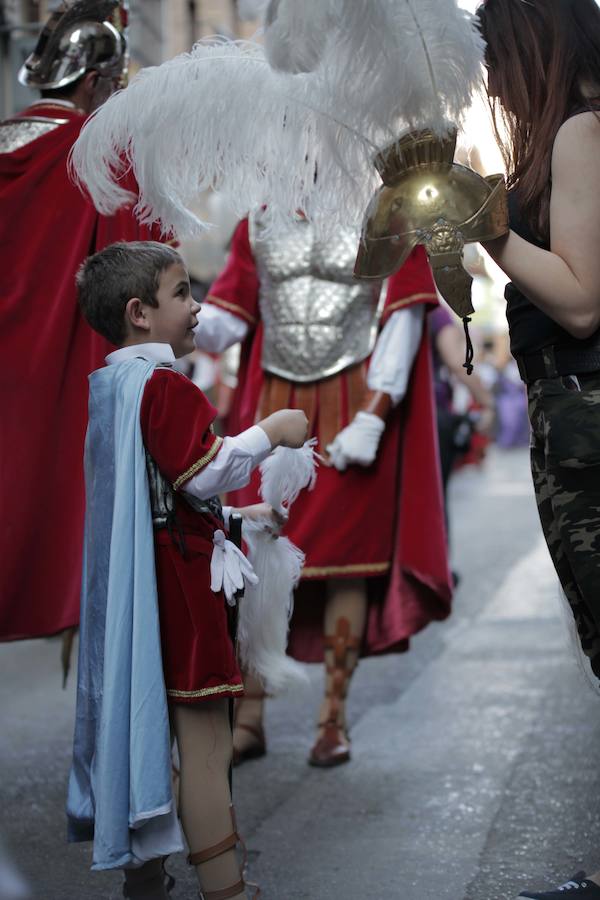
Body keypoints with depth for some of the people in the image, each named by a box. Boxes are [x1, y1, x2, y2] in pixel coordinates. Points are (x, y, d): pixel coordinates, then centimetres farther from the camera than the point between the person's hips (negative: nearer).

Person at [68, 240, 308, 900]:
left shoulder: (110, 386, 16)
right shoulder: (164, 385, -14)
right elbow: (200, 474, -22)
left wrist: (239, 517, 24)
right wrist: (271, 430, -11)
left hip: (132, 586, 10)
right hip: (180, 579, -9)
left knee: (145, 721, 13)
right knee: (203, 734, -7)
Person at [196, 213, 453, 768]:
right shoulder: (259, 224, 10)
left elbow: (403, 321, -5)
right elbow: (226, 321, 5)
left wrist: (371, 418, -14)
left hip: (353, 413, -3)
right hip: (273, 410, 3)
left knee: (346, 565, 0)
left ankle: (333, 720, 11)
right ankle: (247, 721, 8)